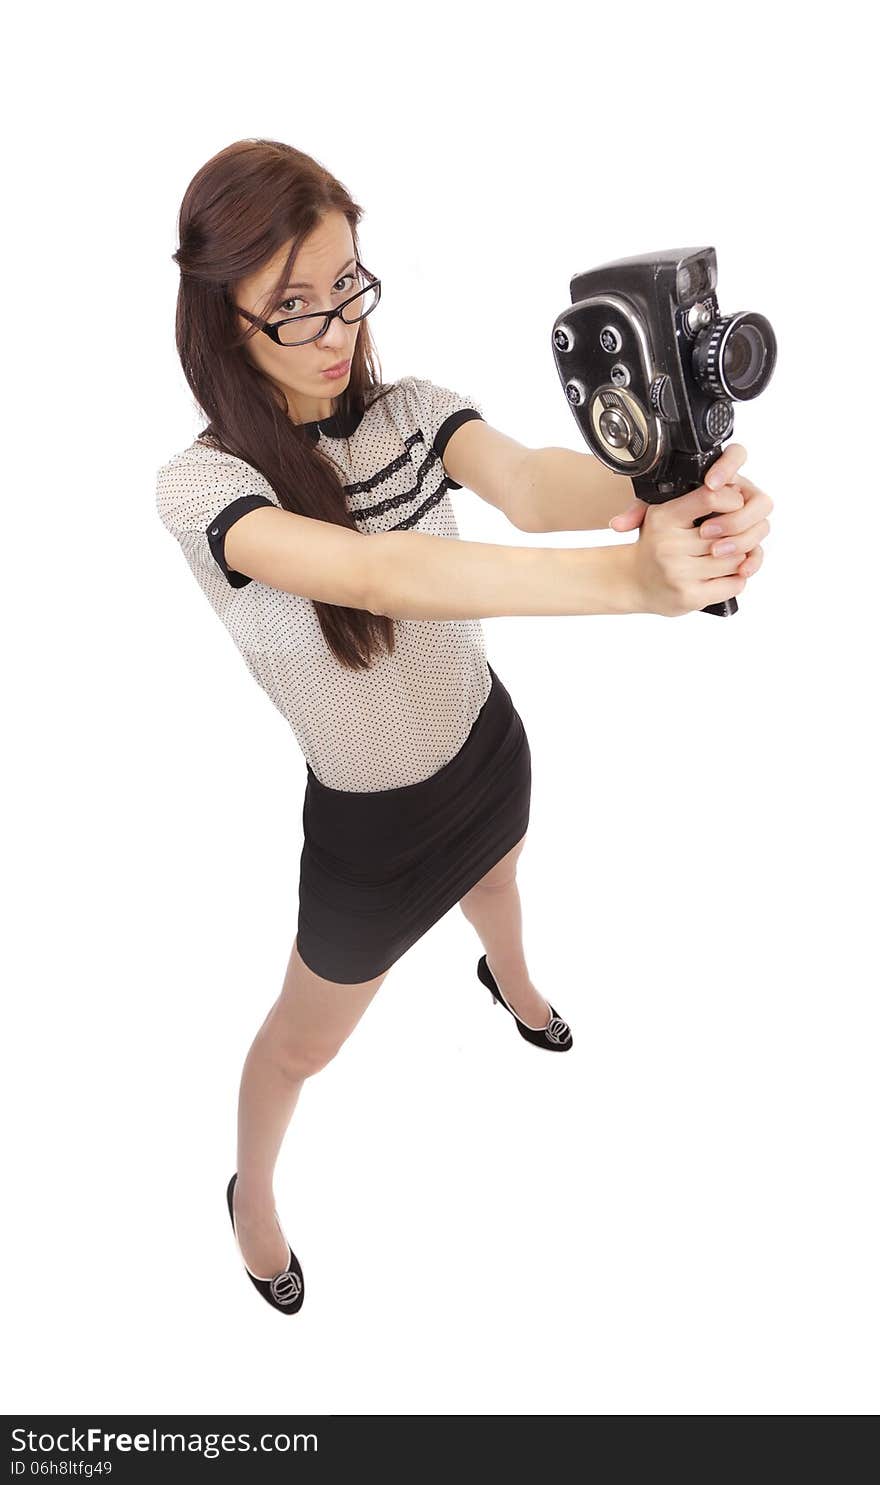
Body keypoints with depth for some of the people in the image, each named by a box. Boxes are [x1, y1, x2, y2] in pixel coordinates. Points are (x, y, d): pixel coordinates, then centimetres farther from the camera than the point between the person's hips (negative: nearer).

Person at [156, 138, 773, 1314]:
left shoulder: (413, 411, -16)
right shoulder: (203, 486, -29)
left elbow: (527, 482, -36)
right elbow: (380, 576, -47)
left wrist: (668, 496, -59)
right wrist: (631, 576, -59)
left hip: (489, 744, 5)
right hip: (371, 822, -4)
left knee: (494, 879, 37)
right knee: (307, 1039, 19)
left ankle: (508, 983, 76)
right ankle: (252, 1195, 53)